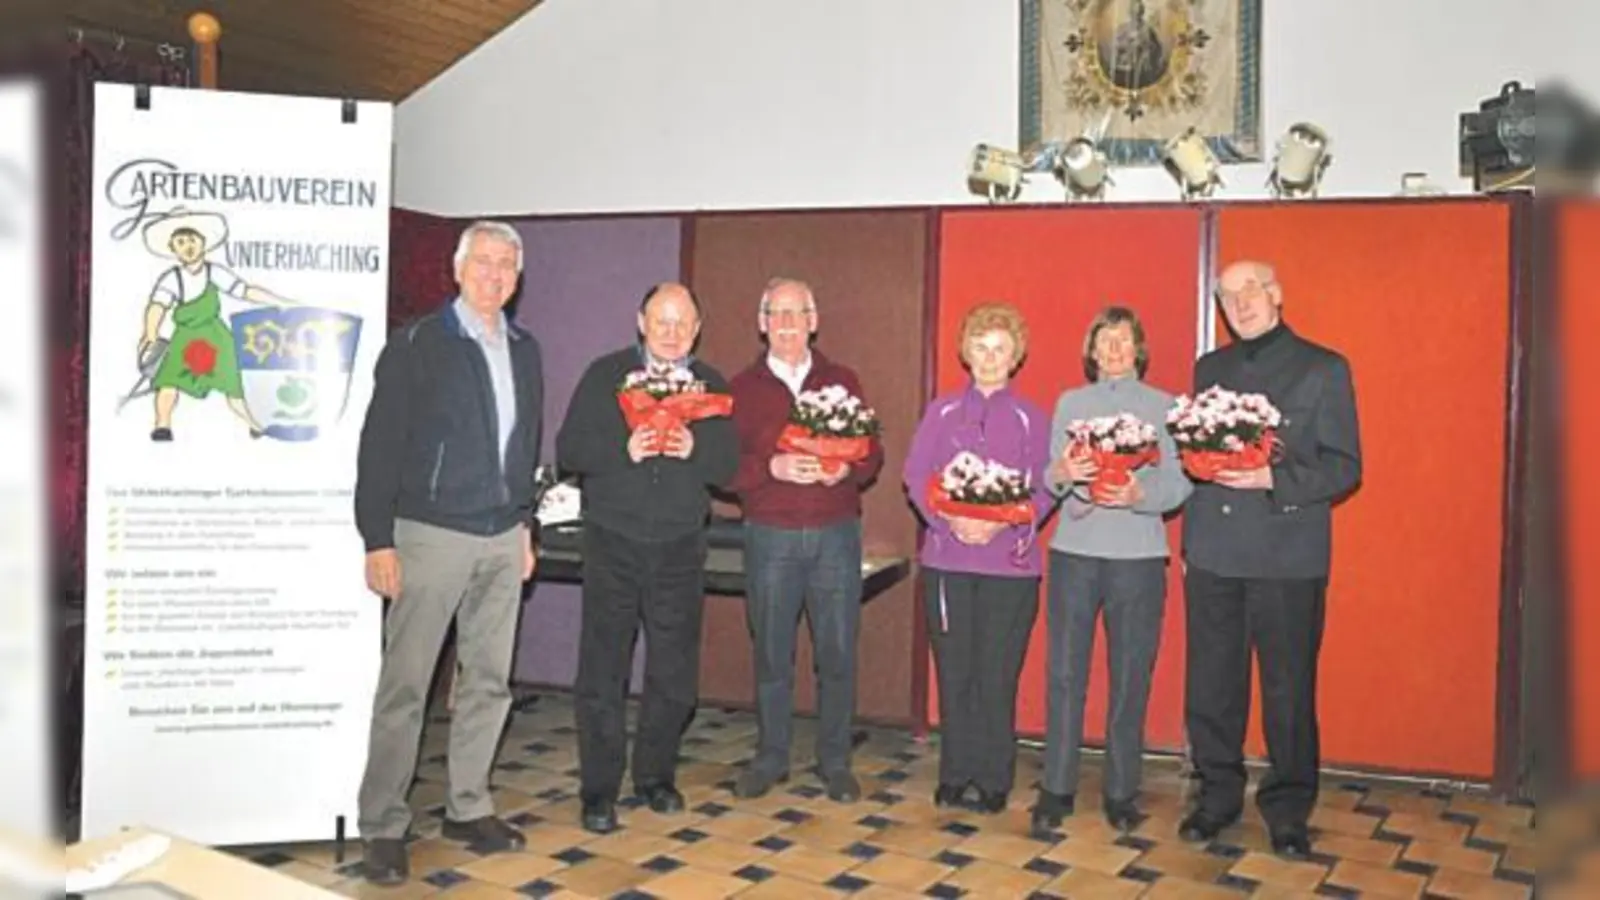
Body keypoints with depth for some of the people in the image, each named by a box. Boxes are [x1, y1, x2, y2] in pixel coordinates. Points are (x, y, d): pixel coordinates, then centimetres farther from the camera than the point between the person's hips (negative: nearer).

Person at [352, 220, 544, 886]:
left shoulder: (525, 350, 11)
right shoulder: (416, 345, -6)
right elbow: (380, 446, -8)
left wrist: (526, 525, 14)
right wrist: (378, 541, -12)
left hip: (502, 538, 6)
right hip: (431, 533, -5)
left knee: (489, 681, 10)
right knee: (404, 686, -1)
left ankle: (469, 809, 23)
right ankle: (383, 827, 8)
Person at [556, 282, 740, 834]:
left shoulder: (712, 386, 10)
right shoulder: (605, 376, 4)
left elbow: (729, 464, 5)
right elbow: (568, 449, -2)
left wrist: (694, 450, -15)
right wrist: (624, 450, -18)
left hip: (680, 548, 2)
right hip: (613, 544, -2)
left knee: (675, 675, 7)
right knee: (602, 674, 1)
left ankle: (656, 777, 26)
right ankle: (599, 792, 12)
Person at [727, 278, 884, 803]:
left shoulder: (842, 382, 11)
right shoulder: (743, 388, 7)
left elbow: (873, 453, 8)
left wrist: (847, 470, -13)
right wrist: (772, 468, -17)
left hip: (836, 534, 1)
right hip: (770, 537, 0)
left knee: (838, 655, 2)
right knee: (771, 654, 5)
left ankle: (835, 763, 15)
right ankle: (770, 758, 20)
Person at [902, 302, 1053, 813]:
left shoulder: (1031, 419, 6)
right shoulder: (941, 412, 9)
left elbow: (1044, 489, -1)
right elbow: (915, 475, 2)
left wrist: (1002, 523, -17)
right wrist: (948, 520, -14)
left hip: (1009, 561, -1)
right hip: (946, 559, 1)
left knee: (997, 675, 1)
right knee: (954, 671, 5)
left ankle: (993, 781, 13)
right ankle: (955, 776, 17)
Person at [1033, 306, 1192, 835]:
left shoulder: (1164, 406, 7)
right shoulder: (1069, 403, 13)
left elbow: (1178, 485, -2)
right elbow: (1048, 478, 7)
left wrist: (1139, 494, -21)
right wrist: (1061, 474, -15)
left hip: (1138, 557, -1)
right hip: (1074, 551, 1)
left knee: (1130, 677, 2)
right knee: (1065, 673, 1)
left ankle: (1121, 793, 14)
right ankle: (1056, 789, 11)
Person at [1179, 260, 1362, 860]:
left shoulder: (1323, 369, 2)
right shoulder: (1210, 369, 16)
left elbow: (1344, 468, -2)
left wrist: (1273, 479, -18)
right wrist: (1189, 541, 11)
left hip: (1289, 558, -4)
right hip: (1213, 556, 4)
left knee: (1288, 691, 2)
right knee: (1211, 687, 8)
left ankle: (1288, 811, 17)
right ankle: (1218, 794, 24)